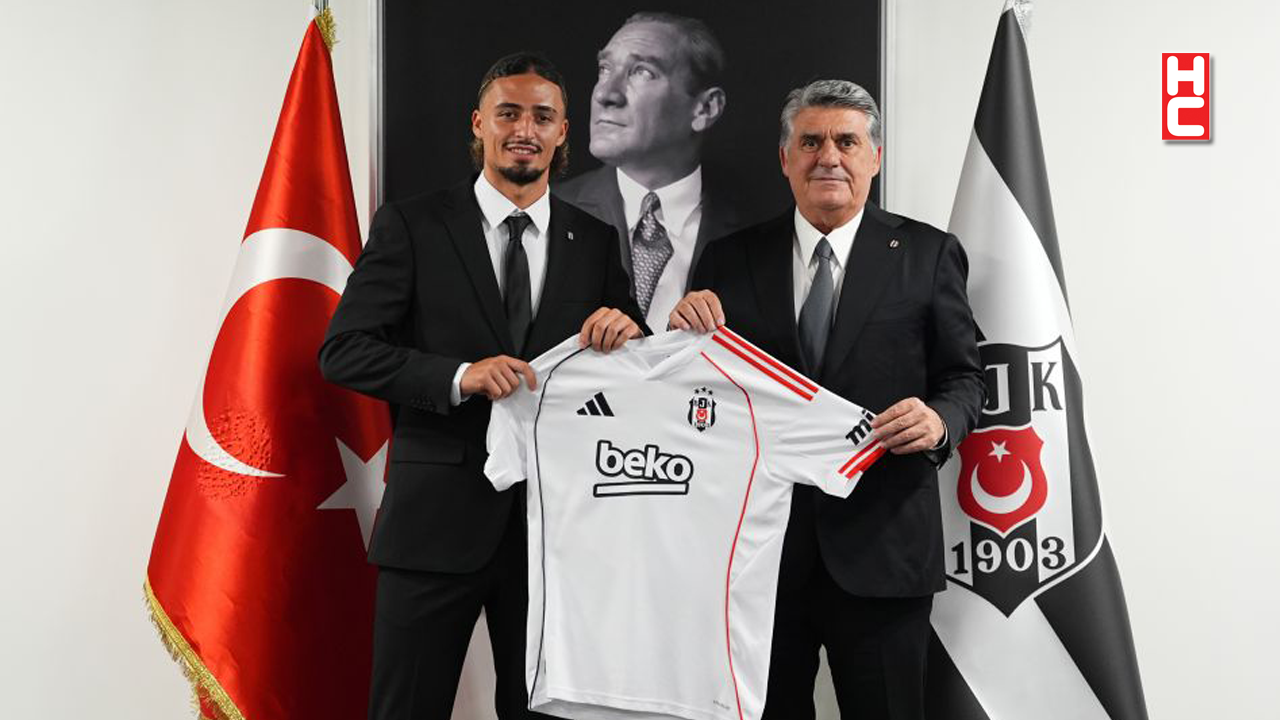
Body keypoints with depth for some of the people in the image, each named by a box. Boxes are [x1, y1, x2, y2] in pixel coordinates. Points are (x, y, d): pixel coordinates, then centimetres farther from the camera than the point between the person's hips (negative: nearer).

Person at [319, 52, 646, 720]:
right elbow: (343, 350, -7)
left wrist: (629, 331, -12)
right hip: (436, 516, -2)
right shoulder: (411, 225, -1)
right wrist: (460, 376, -21)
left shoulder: (595, 241, 8)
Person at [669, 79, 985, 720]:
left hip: (880, 545, -1)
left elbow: (963, 376, 4)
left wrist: (941, 420, -17)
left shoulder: (929, 254, 2)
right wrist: (685, 328, -13)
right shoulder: (730, 260, 5)